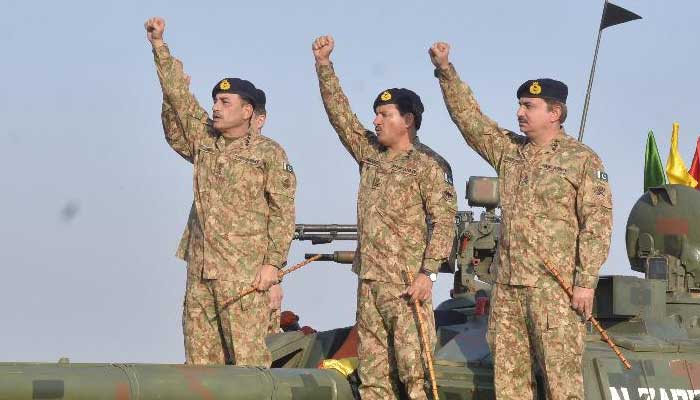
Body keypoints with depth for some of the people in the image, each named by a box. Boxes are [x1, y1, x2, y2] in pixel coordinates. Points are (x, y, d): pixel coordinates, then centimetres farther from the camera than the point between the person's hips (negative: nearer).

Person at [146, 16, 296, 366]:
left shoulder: (269, 154, -2)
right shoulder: (204, 140, 13)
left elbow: (283, 213, -5)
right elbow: (179, 96, 13)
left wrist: (273, 263, -12)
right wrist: (159, 47, 9)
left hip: (245, 272, -6)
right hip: (200, 269, 6)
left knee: (247, 356, -9)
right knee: (199, 356, 6)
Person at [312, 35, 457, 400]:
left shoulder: (426, 168, -4)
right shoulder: (369, 154, 15)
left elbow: (444, 221, -10)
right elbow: (340, 114, 15)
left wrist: (427, 272, -19)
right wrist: (324, 66, 9)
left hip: (406, 284, -7)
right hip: (369, 280, 7)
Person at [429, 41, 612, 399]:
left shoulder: (582, 160, -4)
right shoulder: (509, 150, 14)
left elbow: (598, 222, -9)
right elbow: (469, 117, 16)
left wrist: (586, 281, -15)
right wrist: (445, 71, 5)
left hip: (555, 286, -6)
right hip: (507, 285, 6)